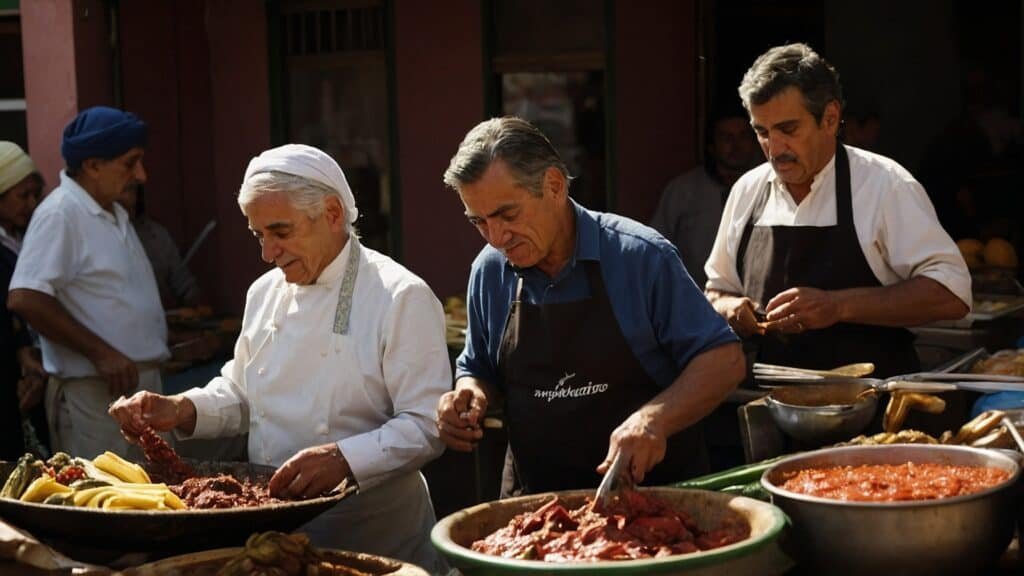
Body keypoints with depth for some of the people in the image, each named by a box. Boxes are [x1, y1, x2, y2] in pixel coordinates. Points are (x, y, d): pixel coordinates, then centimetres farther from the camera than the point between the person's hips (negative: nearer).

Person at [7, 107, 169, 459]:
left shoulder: (114, 213, 15)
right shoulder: (60, 213, -14)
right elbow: (25, 299, -23)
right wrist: (100, 352, -23)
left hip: (141, 383, 9)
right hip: (96, 393, -9)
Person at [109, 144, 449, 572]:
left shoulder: (401, 299, -15)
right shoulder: (266, 292, 8)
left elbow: (427, 425, -20)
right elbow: (240, 395, 17)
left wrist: (344, 459, -34)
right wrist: (181, 411, -2)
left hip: (372, 535, -6)